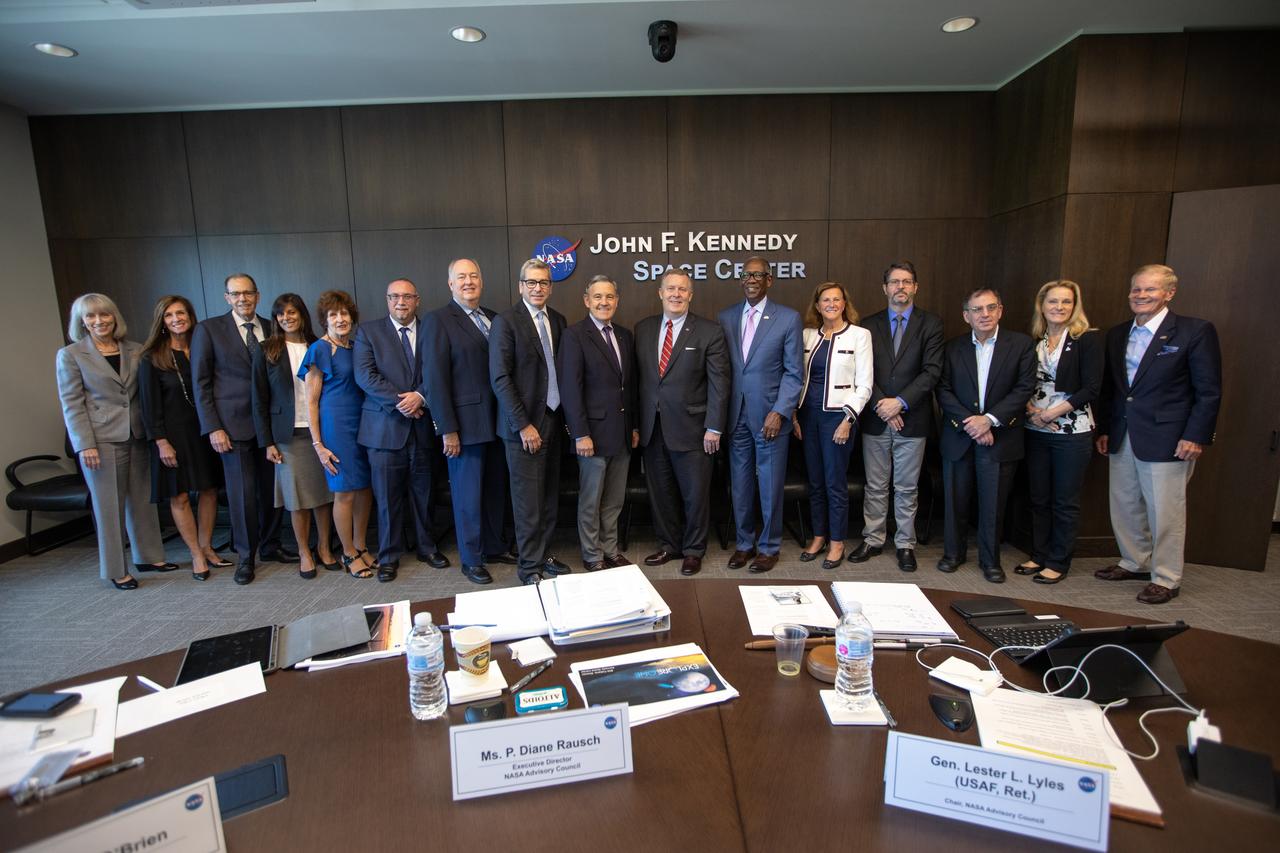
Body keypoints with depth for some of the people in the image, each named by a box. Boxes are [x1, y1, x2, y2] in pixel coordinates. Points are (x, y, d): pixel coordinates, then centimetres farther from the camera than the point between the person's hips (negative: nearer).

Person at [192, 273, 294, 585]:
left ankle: (270, 545, 26)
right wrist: (212, 427, -8)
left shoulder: (272, 329, 7)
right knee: (242, 491, 1)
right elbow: (200, 382, -2)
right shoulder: (208, 330, -1)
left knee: (271, 486, 9)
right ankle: (245, 556, 16)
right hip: (234, 424, -3)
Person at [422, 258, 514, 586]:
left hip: (497, 421, 6)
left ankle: (495, 547, 32)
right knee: (468, 494, 6)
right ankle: (471, 559, 21)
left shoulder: (494, 319, 11)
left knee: (495, 489, 15)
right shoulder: (438, 320, -6)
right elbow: (436, 378, -11)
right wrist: (447, 429, -14)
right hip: (466, 423, -6)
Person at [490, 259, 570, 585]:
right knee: (528, 499, 1)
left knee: (550, 495, 12)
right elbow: (500, 378, -12)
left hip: (553, 419, 6)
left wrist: (565, 416, 6)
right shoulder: (506, 322, -8)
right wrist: (523, 425, -15)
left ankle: (543, 554, 27)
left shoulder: (558, 320, 9)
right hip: (524, 424, -5)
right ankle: (529, 565, 15)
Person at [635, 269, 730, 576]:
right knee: (660, 492, 14)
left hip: (690, 428, -4)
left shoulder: (709, 331, -5)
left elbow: (719, 383, -7)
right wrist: (637, 423, 6)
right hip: (653, 428, 4)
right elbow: (638, 377, 9)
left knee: (695, 494, 7)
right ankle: (669, 545, 32)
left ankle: (693, 550, 25)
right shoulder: (643, 329, 7)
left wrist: (714, 428, -11)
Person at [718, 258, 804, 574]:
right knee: (740, 486, 11)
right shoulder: (725, 317, 7)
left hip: (770, 416, -3)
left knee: (770, 487, 6)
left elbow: (794, 372, -3)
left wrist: (779, 412, -12)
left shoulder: (788, 318, -2)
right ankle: (744, 543, 28)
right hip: (736, 415, 3)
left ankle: (769, 547, 23)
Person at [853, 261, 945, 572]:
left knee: (907, 487, 8)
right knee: (875, 486, 9)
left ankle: (905, 544, 20)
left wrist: (900, 402, -15)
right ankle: (873, 539, 21)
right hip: (876, 418, 2)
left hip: (912, 418, -1)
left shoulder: (930, 323, 2)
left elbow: (932, 370, -7)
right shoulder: (870, 324, 7)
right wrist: (881, 405, -11)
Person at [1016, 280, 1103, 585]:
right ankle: (1039, 556, 23)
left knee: (1065, 502, 4)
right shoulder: (1033, 340, 8)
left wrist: (1052, 412, -14)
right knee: (1038, 498, 10)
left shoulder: (1088, 339, -4)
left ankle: (1058, 563, 16)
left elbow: (1091, 388, -10)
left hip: (1072, 431, -4)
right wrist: (1031, 409, -9)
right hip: (1036, 431, 4)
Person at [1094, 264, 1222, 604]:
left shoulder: (1196, 331, -7)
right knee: (1124, 505, 14)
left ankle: (1166, 579, 16)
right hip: (1122, 437, 6)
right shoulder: (1117, 335, 10)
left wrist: (1196, 436, -12)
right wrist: (1104, 429, 11)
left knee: (1165, 511, 2)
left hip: (1166, 440, -6)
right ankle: (1135, 563, 31)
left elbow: (1209, 391, -7)